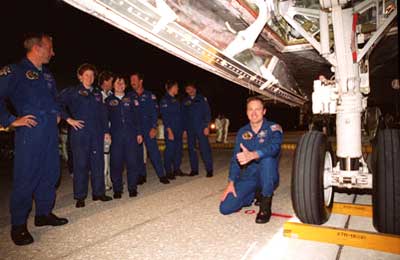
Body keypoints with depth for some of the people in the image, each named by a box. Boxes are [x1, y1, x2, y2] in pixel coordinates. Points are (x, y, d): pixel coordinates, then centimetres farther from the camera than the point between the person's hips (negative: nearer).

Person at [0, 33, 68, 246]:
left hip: (51, 133, 8)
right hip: (30, 134, -8)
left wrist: (57, 113, 20)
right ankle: (18, 226, 11)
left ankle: (44, 214, 27)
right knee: (25, 178, -3)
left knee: (50, 174, 11)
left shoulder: (47, 75, 19)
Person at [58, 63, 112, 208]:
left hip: (97, 134, 4)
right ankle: (80, 197, 10)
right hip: (80, 134, -4)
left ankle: (99, 193, 18)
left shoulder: (97, 93, 16)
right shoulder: (72, 92, 3)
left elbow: (103, 114, 16)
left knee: (98, 163, 6)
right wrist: (68, 119, -10)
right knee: (81, 164, 0)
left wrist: (106, 131, 11)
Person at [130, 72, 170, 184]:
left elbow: (154, 112, 0)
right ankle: (142, 175, 18)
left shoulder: (150, 95, 4)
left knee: (153, 150, -7)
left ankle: (161, 175, 0)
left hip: (148, 128, -2)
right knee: (138, 153, 6)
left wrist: (154, 127, -10)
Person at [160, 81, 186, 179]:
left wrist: (183, 129, 14)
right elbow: (165, 117, -13)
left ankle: (177, 169, 20)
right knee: (170, 150, -4)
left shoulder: (176, 100, 18)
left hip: (178, 130, 8)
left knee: (178, 150, 9)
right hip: (170, 130, -8)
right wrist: (169, 131, -19)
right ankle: (168, 172, 6)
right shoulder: (164, 100, -7)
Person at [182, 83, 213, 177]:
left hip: (201, 127, -4)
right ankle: (194, 169, 15)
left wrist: (206, 126, -10)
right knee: (191, 148, 6)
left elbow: (207, 112, -1)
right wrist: (184, 128, 6)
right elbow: (184, 115, 13)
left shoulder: (202, 99, 4)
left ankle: (209, 169, 0)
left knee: (204, 148, -8)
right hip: (190, 129, 4)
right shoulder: (185, 101, 12)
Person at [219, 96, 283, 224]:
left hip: (268, 178, -3)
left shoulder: (273, 128, -7)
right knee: (225, 208, -12)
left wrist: (252, 155, -48)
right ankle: (253, 194, 16)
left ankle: (265, 206, -20)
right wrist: (231, 183, -6)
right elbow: (235, 158, 5)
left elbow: (274, 147, -29)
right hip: (247, 178, 4)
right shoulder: (242, 132, 6)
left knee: (267, 158, -36)